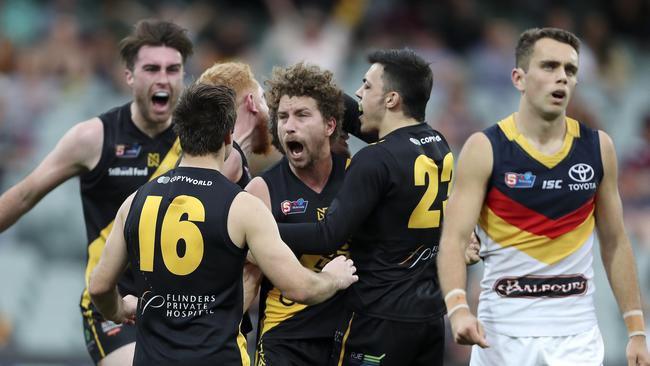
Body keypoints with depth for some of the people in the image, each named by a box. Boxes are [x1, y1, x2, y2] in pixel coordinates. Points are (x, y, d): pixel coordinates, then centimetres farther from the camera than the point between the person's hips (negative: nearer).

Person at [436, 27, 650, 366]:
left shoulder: (597, 147, 4)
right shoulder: (485, 149, -6)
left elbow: (615, 243, 10)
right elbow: (453, 238, -12)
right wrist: (458, 308, -30)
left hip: (577, 332, 2)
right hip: (502, 331, -2)